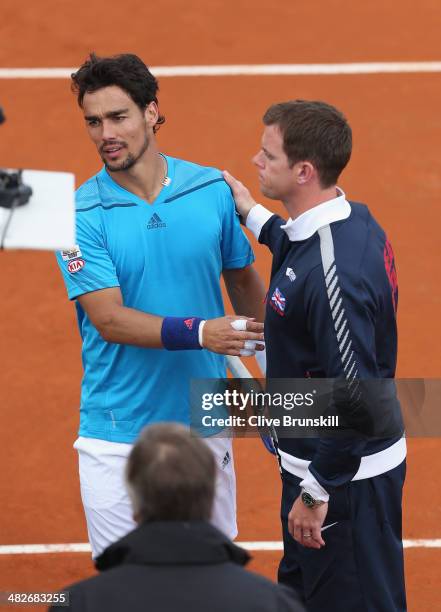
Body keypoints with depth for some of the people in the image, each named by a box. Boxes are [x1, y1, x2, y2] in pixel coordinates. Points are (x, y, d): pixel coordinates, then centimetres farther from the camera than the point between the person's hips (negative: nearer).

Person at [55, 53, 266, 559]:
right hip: (118, 436, -3)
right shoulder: (81, 215, -10)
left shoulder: (212, 190, -1)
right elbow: (109, 319, -16)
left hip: (203, 423, 3)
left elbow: (243, 280, 11)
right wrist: (197, 332, -30)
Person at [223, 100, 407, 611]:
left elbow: (356, 395, -30)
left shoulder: (331, 272, -30)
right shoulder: (355, 221, 0)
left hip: (344, 472, -10)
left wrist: (317, 491, -22)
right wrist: (253, 216, 28)